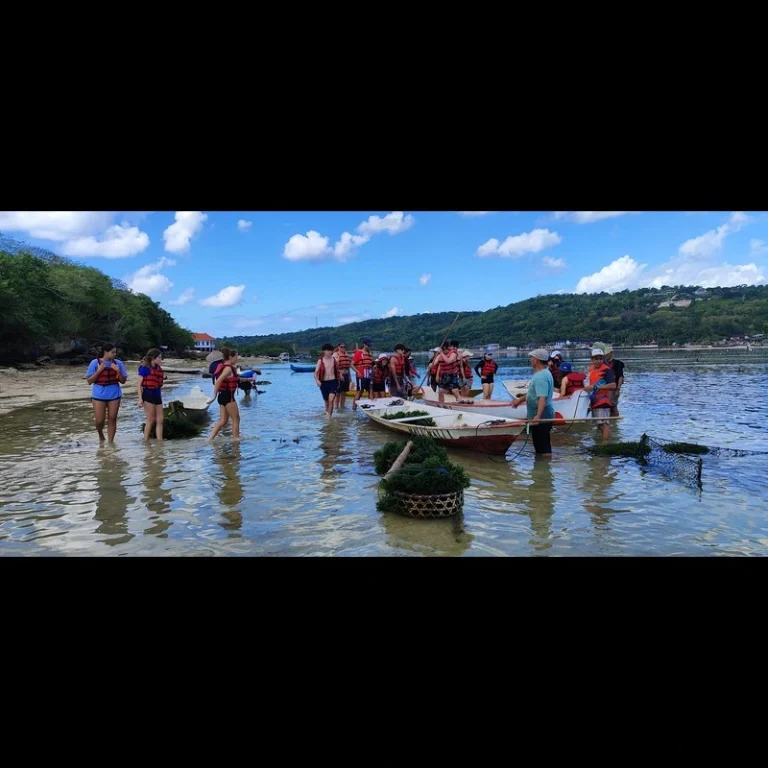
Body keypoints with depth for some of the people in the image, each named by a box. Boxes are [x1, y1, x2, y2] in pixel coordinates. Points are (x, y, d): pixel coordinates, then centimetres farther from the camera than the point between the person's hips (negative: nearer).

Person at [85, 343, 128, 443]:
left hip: (114, 395, 2)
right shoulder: (95, 363, -3)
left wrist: (118, 371, -13)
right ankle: (100, 435, 31)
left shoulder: (118, 363, 2)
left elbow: (123, 381, 4)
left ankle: (110, 442, 12)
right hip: (99, 396, -2)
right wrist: (99, 370, -15)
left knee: (112, 419, 2)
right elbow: (89, 381, -4)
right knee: (99, 421, -1)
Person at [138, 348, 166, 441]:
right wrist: (140, 398, -17)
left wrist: (162, 378, 7)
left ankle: (160, 441, 6)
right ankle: (146, 441, 9)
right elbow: (139, 384, -11)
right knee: (151, 420, -3)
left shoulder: (158, 368, 12)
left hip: (157, 395, 7)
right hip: (148, 395, -7)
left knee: (160, 420, 3)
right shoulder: (144, 368, -8)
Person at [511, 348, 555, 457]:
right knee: (540, 445, 21)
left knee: (543, 449, -4)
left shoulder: (541, 377, -23)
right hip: (538, 416, 11)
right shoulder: (542, 373, 12)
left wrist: (538, 416, -45)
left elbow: (542, 398, -35)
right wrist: (520, 400, 31)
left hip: (541, 418, -11)